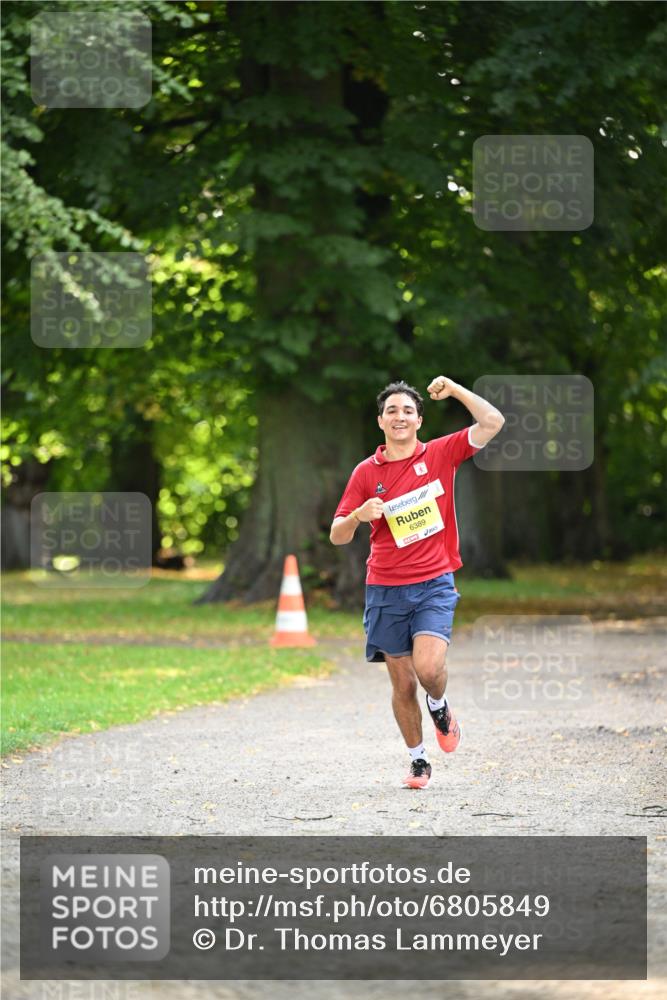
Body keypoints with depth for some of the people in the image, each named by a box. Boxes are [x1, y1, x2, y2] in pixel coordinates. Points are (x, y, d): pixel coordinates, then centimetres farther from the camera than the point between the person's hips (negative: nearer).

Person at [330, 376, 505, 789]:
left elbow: (493, 423, -6)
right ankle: (418, 759, 22)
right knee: (403, 684, 4)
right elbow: (338, 536, 4)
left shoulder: (440, 454, 3)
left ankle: (439, 706, 13)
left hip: (435, 584, -1)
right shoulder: (366, 472, 3)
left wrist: (453, 389, -12)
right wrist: (359, 515, -17)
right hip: (385, 589, 1)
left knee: (429, 667, -21)